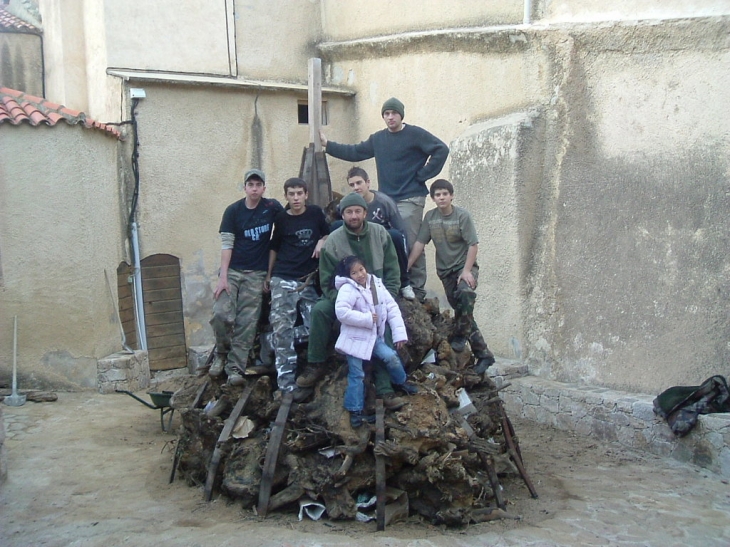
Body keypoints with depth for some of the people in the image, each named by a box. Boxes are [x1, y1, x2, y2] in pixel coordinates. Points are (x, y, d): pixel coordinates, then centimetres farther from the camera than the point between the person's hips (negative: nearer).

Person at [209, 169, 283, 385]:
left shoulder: (272, 207, 1)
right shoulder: (233, 211, -1)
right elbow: (226, 244, -5)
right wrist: (222, 277, -13)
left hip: (256, 274, 1)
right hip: (232, 270, 0)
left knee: (247, 323, -4)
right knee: (221, 314, -16)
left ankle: (235, 367, 3)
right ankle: (221, 353, 9)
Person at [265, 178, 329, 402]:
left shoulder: (315, 213, 5)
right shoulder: (281, 219, 5)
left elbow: (328, 233, 18)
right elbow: (274, 248, 15)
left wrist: (322, 241, -4)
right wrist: (268, 275, 16)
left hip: (309, 279, 2)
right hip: (283, 280, -1)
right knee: (282, 328, -11)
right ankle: (287, 384, -11)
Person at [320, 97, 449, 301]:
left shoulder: (415, 134, -4)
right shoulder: (378, 139, 14)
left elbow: (441, 149, -11)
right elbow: (355, 152, 21)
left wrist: (422, 175, -10)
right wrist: (328, 145, 16)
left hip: (410, 199, -6)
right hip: (385, 199, 6)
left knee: (411, 244, -9)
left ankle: (417, 289, -3)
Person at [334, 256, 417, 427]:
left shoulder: (376, 284, 1)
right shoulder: (347, 289, -18)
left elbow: (392, 308, 2)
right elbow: (341, 312, -32)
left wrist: (399, 333, -6)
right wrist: (367, 319, -25)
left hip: (374, 335, 5)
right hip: (355, 338, -5)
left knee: (391, 356, -1)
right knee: (357, 374, 0)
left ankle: (401, 382, 31)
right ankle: (355, 411, 11)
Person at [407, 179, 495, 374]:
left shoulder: (462, 215, -10)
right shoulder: (430, 217, 2)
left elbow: (473, 244, -12)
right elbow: (420, 243, 2)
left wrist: (467, 271, -20)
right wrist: (406, 267, -3)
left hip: (465, 267, -4)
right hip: (445, 270, 4)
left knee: (465, 293, -34)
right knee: (462, 311, 3)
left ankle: (459, 336, -17)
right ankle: (483, 354, 10)